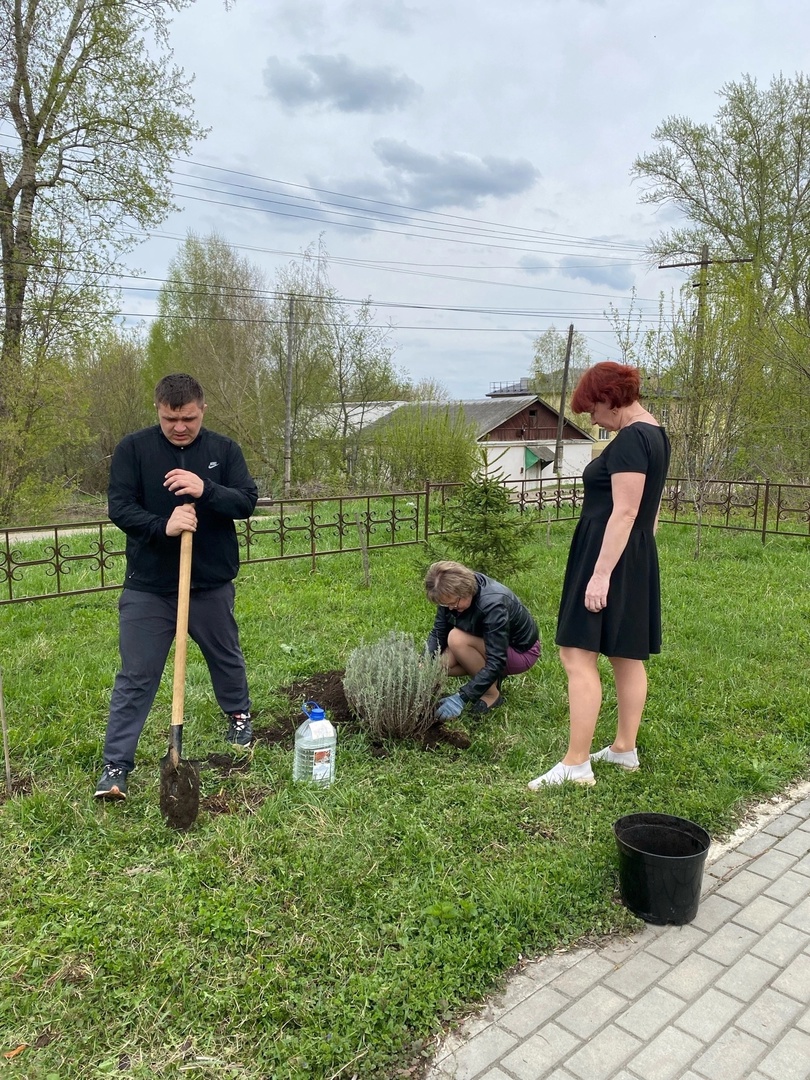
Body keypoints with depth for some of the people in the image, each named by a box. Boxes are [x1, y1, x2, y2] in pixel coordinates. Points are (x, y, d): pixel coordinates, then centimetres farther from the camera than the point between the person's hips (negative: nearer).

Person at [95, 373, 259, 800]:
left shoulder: (224, 450, -1)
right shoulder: (133, 449, -5)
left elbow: (248, 500, -7)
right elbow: (119, 508, -10)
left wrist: (206, 490, -25)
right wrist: (163, 526, -27)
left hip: (212, 584, 2)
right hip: (147, 587, -1)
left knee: (226, 658, 20)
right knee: (135, 678, 1)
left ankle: (239, 716, 47)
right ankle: (116, 766, 11)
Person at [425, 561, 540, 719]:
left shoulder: (493, 604, -36)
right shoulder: (452, 594, -17)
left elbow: (496, 662, -37)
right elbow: (438, 633, -10)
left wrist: (461, 698, -40)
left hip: (521, 651, -7)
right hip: (488, 644, 7)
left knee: (457, 638, -30)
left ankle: (492, 694, -12)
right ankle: (492, 677, 7)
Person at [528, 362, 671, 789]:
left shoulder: (630, 438, -17)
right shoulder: (654, 432, 15)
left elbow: (624, 512, -23)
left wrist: (601, 574, -24)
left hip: (608, 557, -11)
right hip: (638, 560, 11)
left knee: (578, 656, -8)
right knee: (627, 657, 15)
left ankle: (576, 765, -5)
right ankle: (625, 749, 26)